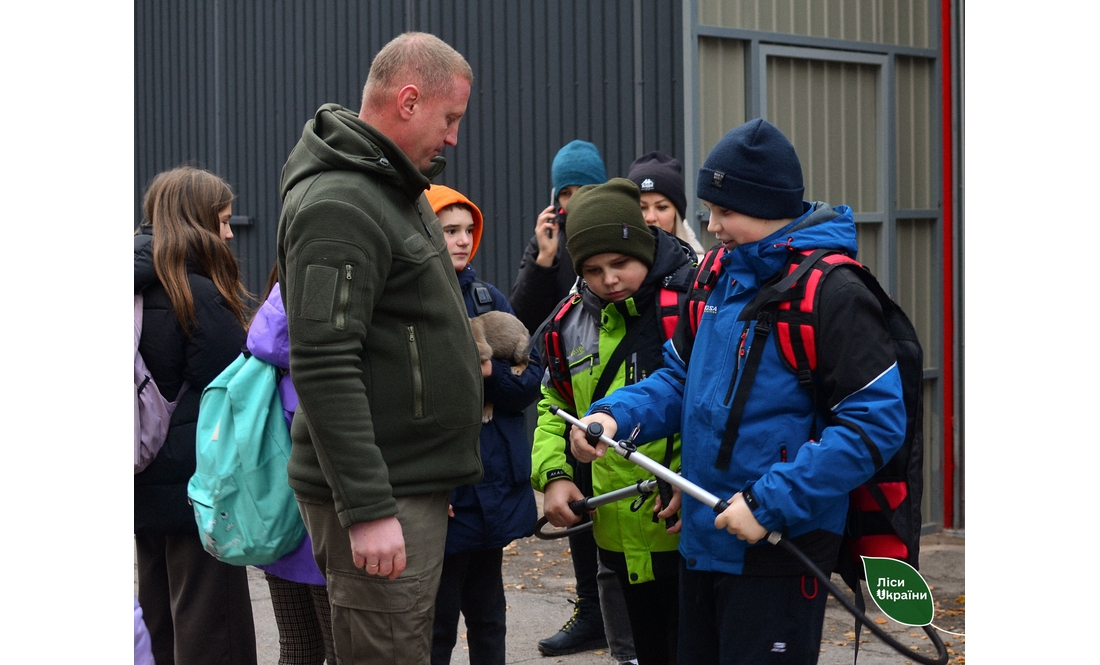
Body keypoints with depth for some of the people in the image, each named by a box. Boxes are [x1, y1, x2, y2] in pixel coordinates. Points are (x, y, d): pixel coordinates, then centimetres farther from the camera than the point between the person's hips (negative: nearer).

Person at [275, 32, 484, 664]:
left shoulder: (397, 192, 17)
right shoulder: (336, 206, -17)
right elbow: (324, 370, -23)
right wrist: (368, 509, -26)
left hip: (414, 486, 10)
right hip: (380, 497, -10)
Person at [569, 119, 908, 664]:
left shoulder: (831, 291, -16)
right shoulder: (720, 276, 10)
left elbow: (876, 421, -21)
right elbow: (681, 378, 18)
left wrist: (771, 503, -23)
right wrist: (614, 415, -3)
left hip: (779, 552, -8)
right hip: (702, 540, 8)